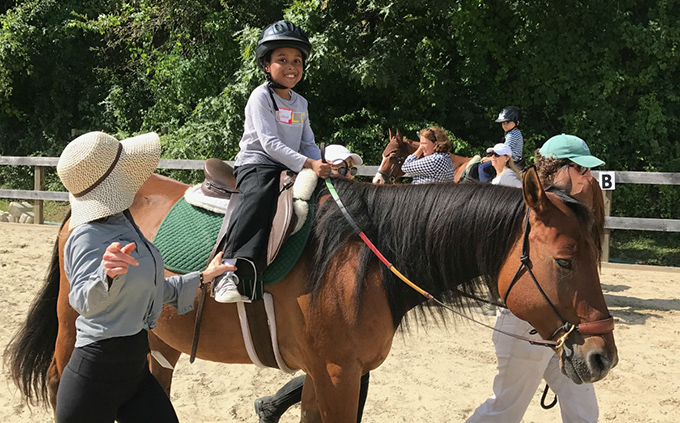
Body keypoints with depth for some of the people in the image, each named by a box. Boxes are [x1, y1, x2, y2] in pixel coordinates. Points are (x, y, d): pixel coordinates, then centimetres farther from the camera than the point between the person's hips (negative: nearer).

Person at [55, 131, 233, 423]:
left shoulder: (123, 224, 9)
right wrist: (107, 276, -56)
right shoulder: (89, 237, -19)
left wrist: (202, 278, 27)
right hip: (96, 375, -8)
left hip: (135, 366, 8)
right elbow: (84, 301, -36)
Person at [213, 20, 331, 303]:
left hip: (291, 168, 8)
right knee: (258, 198, -36)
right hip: (257, 164, -8)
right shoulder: (261, 97, -6)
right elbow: (270, 143, -16)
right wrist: (309, 164, -23)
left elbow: (308, 144, 18)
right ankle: (227, 270, -47)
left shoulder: (300, 103, 17)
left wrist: (325, 165, -3)